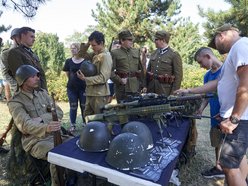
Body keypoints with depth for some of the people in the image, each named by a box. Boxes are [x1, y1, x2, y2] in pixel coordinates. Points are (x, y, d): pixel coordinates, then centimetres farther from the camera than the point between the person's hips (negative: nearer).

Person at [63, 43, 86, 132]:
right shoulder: (69, 61, 3)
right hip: (71, 88, 2)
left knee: (84, 106, 6)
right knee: (73, 107, 9)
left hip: (83, 87, -2)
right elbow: (67, 74, 13)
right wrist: (73, 80, 13)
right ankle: (73, 125, 20)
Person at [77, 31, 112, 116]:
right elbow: (82, 53, 23)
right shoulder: (95, 54, 11)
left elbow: (103, 78, -20)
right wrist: (87, 43, 6)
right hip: (91, 92, 9)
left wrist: (85, 79, -20)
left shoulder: (105, 56, -14)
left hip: (100, 94, -9)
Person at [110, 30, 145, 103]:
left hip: (136, 88, 4)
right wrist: (120, 80, -15)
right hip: (122, 89, -3)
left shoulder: (136, 52, 12)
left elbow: (141, 69, 14)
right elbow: (110, 71, -5)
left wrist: (142, 85, 10)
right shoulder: (114, 53, -1)